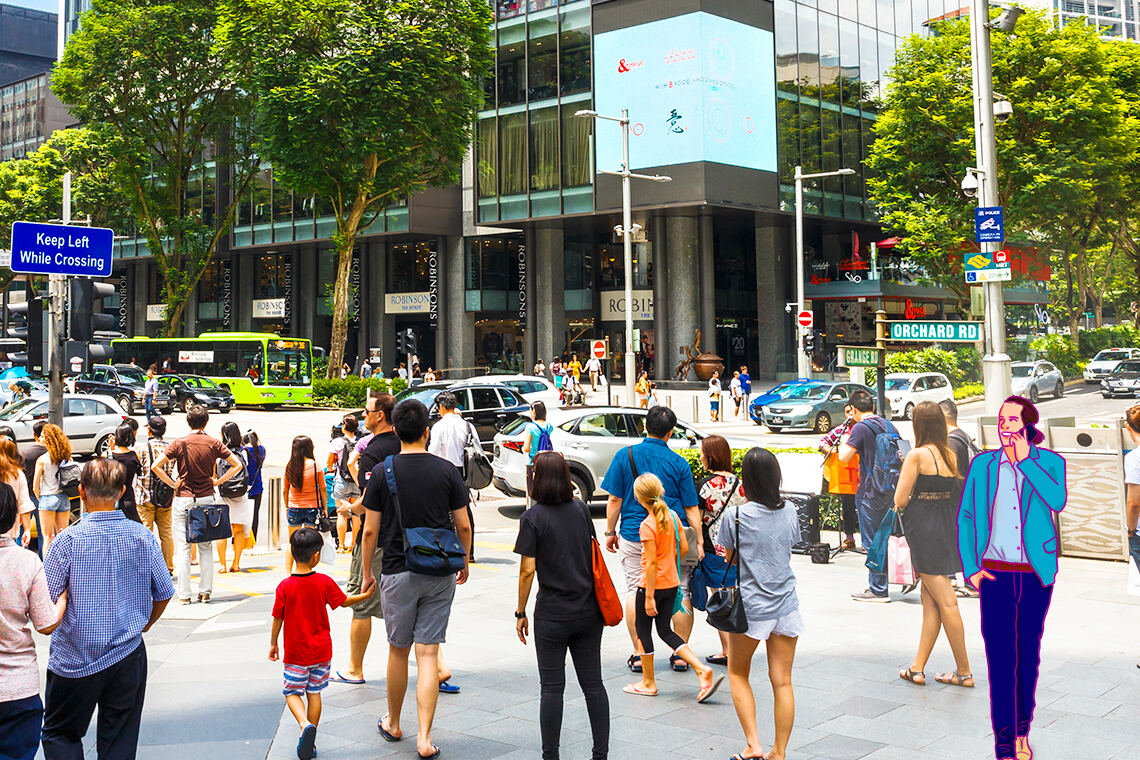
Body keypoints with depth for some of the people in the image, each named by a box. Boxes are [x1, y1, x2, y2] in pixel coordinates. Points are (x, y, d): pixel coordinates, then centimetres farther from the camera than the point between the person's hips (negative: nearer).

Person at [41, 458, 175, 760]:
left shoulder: (68, 540, -14)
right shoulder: (143, 537, -4)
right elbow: (164, 595, 5)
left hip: (75, 660, -2)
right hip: (129, 656, 3)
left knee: (59, 734, 16)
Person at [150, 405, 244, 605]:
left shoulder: (179, 443, -4)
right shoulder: (214, 443, 1)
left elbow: (156, 466, -11)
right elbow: (237, 465, 2)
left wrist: (173, 483, -2)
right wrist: (217, 482, 5)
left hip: (183, 499, -1)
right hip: (206, 499, 2)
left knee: (182, 547, 2)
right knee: (206, 547, 10)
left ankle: (184, 594, 1)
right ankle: (205, 591, 8)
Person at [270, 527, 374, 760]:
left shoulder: (284, 586, -13)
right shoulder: (324, 583, -11)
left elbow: (277, 619, -5)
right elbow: (344, 601, 3)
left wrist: (273, 644, 10)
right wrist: (365, 595, 20)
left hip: (295, 652, -2)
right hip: (321, 650, 2)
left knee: (292, 693, 9)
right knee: (314, 693, 13)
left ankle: (305, 725, -18)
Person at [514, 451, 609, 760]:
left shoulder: (533, 517, -10)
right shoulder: (581, 510, 4)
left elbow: (527, 570, -12)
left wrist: (521, 612, -2)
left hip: (552, 614, -4)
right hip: (588, 610, 4)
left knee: (552, 687, 5)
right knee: (592, 682, 10)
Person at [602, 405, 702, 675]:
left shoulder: (625, 456, -2)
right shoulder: (679, 463, -2)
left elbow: (615, 500, -1)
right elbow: (691, 508, -1)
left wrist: (610, 532, 9)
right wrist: (699, 542, 3)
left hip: (635, 535, 0)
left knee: (636, 592, 8)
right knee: (680, 592, 9)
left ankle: (639, 654, 10)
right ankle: (680, 655, 12)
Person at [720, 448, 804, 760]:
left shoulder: (735, 516, -12)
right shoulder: (789, 511, -1)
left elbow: (729, 561, -1)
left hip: (750, 607, -3)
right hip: (786, 605, 3)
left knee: (738, 675, 16)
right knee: (782, 681, 8)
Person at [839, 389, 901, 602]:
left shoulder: (861, 428, -13)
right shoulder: (888, 425, 9)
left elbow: (844, 457, -18)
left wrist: (844, 443, 2)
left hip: (870, 492, -7)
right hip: (891, 488, 7)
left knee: (873, 542, 0)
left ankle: (878, 590, 3)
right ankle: (878, 585, 21)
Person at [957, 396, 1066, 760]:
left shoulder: (1049, 462, 1)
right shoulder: (982, 464, 4)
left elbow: (1057, 501, -18)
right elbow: (965, 518, 7)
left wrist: (1025, 460, -16)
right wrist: (970, 568, -1)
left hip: (1037, 575, 0)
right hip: (996, 575, 0)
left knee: (1028, 653, 11)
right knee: (1000, 657, -4)